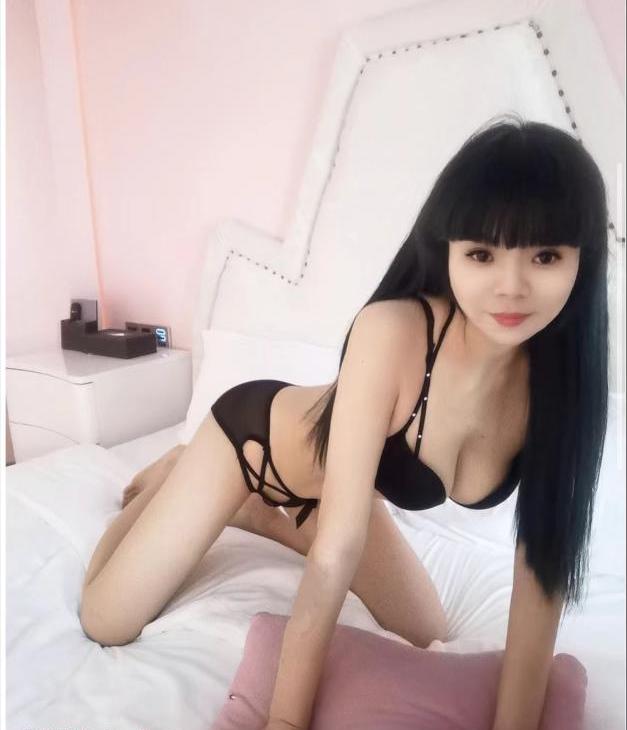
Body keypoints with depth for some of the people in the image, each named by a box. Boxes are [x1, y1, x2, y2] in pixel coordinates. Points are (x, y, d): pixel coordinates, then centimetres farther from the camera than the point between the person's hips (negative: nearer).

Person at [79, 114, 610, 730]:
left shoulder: (565, 380, -22)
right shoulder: (391, 331, -39)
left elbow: (544, 565, -17)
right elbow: (339, 546, -36)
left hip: (325, 485, 5)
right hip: (255, 433, -4)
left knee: (428, 637, 20)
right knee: (106, 624, 0)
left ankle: (260, 515, 28)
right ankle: (168, 480, 29)